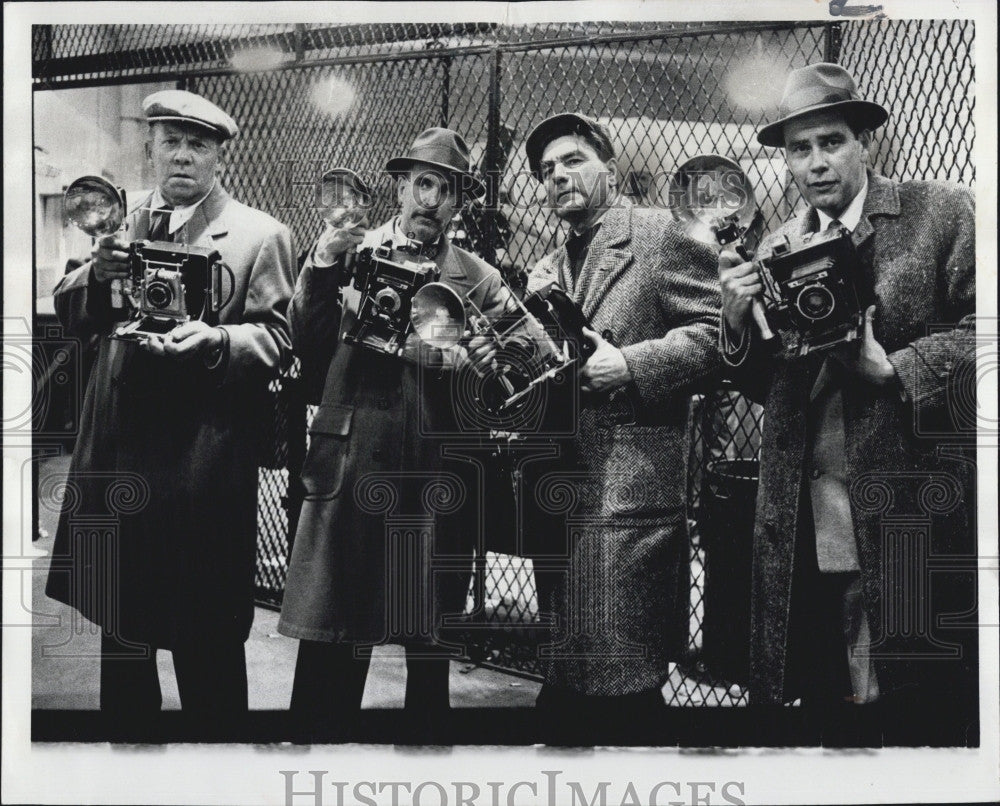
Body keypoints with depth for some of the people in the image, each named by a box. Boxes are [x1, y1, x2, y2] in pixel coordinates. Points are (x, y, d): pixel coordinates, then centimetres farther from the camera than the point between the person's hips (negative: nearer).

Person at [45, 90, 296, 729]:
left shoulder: (260, 235, -2)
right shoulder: (124, 227, 14)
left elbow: (277, 340, -8)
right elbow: (71, 317, 11)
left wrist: (215, 340, -26)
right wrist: (97, 274, -9)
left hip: (202, 456, -5)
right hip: (118, 450, 6)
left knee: (207, 634, 2)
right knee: (120, 618, 18)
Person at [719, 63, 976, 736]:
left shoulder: (943, 214, 1)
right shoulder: (777, 250, 14)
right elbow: (764, 388, 13)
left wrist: (894, 369, -17)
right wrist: (739, 319, -5)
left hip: (911, 510, -4)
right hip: (805, 523, 4)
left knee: (914, 692, 2)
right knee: (823, 688, 7)